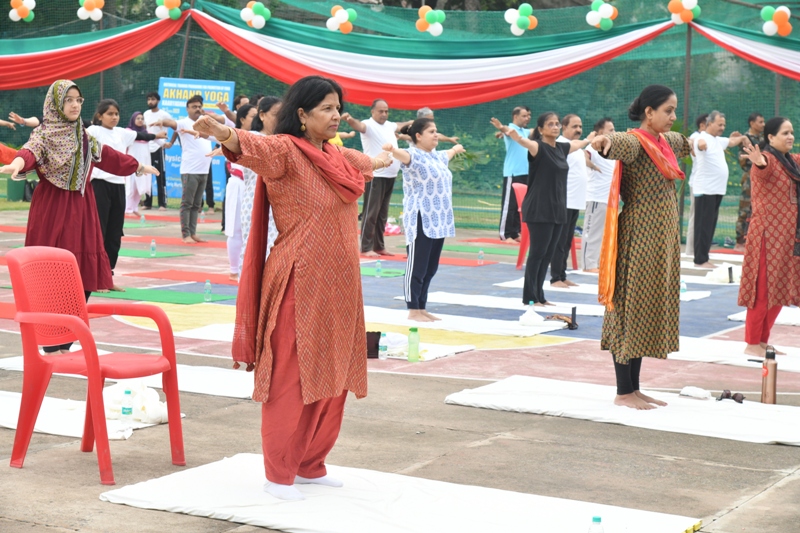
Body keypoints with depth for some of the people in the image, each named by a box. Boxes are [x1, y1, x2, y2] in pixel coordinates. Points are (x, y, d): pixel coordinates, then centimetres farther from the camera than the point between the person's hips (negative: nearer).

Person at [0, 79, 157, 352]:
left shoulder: (85, 138, 14)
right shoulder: (44, 134, -6)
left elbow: (108, 155, 30)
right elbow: (31, 150, -28)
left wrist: (138, 167, 43)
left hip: (81, 210, 6)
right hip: (52, 210, -6)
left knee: (82, 274, 3)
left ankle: (66, 342, 12)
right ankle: (51, 345, -1)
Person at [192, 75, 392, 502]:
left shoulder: (335, 155, 14)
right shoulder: (286, 151, -11)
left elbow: (360, 161, 39)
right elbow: (258, 148, -34)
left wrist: (381, 160, 61)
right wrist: (225, 135, -57)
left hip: (338, 283, 8)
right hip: (299, 283, -8)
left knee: (331, 376, 12)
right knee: (291, 376, -4)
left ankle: (310, 464, 24)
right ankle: (279, 474, 5)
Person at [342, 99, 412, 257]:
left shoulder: (389, 125, 16)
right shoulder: (369, 125, -8)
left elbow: (400, 125, 38)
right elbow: (359, 125, -30)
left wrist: (413, 122, 56)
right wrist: (350, 120, -53)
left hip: (390, 176, 8)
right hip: (375, 176, -8)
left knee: (382, 213, 12)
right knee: (371, 212, -7)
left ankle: (379, 246, 17)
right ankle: (366, 248, -6)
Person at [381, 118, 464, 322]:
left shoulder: (436, 156, 17)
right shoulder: (415, 156, -12)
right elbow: (404, 155, -35)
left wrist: (455, 149, 63)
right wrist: (392, 149, -59)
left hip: (438, 221, 9)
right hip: (421, 221, -9)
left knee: (431, 267, 11)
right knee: (417, 267, -4)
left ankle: (421, 308, 18)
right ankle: (413, 311, 1)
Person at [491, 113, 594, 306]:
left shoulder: (562, 148, 11)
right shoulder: (538, 147, -10)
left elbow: (579, 144, 35)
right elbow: (523, 141, -32)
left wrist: (589, 139, 56)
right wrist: (507, 131, -54)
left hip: (557, 210, 7)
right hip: (539, 210, -7)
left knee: (548, 254, 9)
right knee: (537, 252, -5)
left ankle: (539, 296, 15)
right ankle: (529, 297, 1)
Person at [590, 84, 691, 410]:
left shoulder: (666, 141, 13)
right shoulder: (636, 142, -14)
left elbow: (683, 142, 39)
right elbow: (620, 144, -40)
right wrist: (605, 142, -62)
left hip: (663, 237, 9)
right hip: (640, 236, -9)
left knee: (649, 310, 11)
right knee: (631, 309, -4)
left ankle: (634, 388, 17)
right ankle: (624, 392, 1)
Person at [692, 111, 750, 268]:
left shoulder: (718, 140, 16)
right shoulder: (703, 138, -13)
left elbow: (732, 141, 34)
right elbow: (701, 143, -37)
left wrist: (742, 138, 14)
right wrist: (701, 144, -60)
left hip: (717, 190, 9)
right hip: (705, 190, -9)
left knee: (710, 226, 12)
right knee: (703, 226, -8)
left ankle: (704, 258, 17)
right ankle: (700, 260, -6)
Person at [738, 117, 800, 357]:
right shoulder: (767, 160, -14)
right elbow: (764, 170, -37)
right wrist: (760, 163, -60)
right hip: (768, 234, -8)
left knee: (779, 290, 11)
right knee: (764, 289, -5)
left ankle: (763, 341, 20)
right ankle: (752, 343, 3)